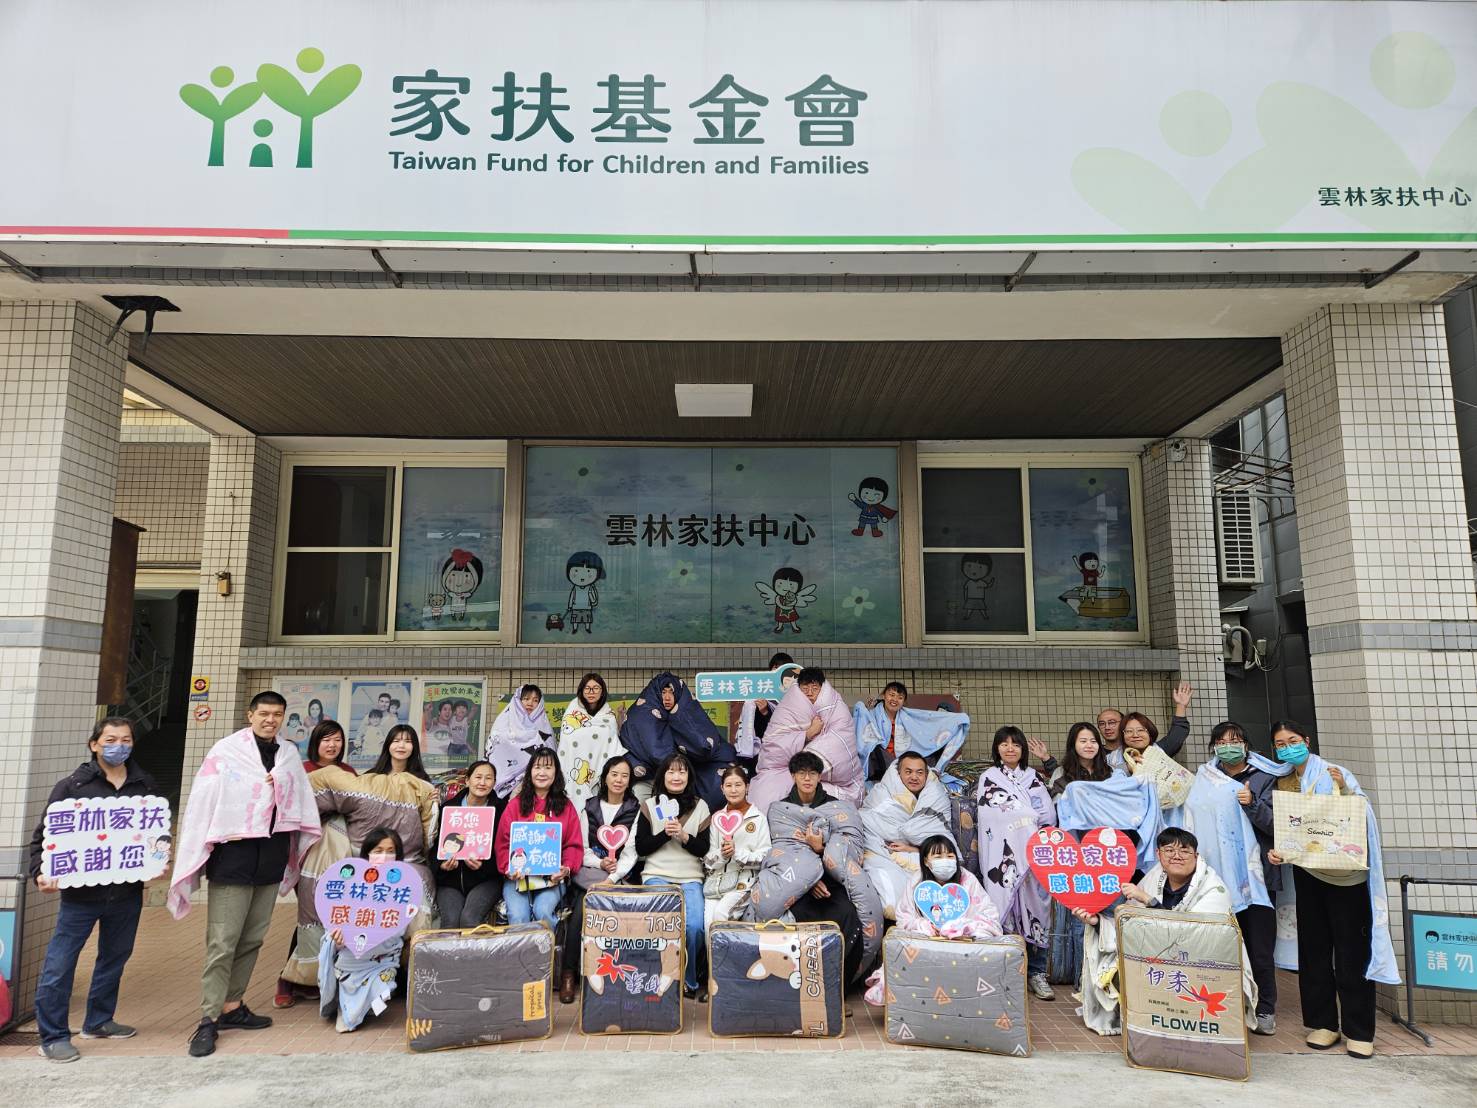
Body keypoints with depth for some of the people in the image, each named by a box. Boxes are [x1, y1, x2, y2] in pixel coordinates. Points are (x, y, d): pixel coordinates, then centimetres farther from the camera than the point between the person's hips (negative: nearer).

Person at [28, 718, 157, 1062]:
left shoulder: (146, 786, 5)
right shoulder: (71, 786, -5)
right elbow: (43, 837, -3)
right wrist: (41, 873, -16)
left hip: (127, 892, 4)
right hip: (81, 893, -4)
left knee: (114, 959, 17)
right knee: (58, 966, -1)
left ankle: (98, 1021, 34)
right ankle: (53, 1037, 13)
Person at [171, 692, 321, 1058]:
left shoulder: (290, 755, 8)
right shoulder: (225, 751, -6)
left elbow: (301, 801, 12)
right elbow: (202, 802, -7)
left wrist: (310, 833, 8)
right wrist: (198, 851, -10)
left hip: (271, 854, 5)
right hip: (233, 853, -5)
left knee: (252, 939, 11)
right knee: (222, 942, -4)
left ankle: (232, 1006, 23)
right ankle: (209, 1020, 3)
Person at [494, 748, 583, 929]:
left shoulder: (565, 806, 9)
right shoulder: (516, 804, 8)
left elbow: (574, 844, 6)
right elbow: (503, 842, 5)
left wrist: (567, 868, -12)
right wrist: (508, 868, -12)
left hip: (553, 878, 0)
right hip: (518, 877, 0)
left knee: (543, 911, -24)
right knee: (518, 917, -24)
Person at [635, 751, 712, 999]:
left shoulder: (700, 806, 9)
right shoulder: (650, 805, 7)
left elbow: (703, 849, 4)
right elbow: (641, 848, 2)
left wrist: (684, 836, -14)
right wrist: (665, 833, -12)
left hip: (690, 878, 1)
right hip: (656, 874, -1)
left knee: (695, 925, -25)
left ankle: (687, 978, 2)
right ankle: (689, 983, -8)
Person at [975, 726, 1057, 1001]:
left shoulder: (1034, 777, 17)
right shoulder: (989, 778, 9)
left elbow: (1050, 816, 4)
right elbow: (989, 817, -6)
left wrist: (1012, 816, -6)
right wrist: (1030, 816, -1)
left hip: (1033, 854, 2)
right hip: (1005, 855, -2)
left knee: (1034, 906, -3)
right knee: (1005, 908, -7)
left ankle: (1036, 972, 4)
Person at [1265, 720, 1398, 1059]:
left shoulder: (1335, 774, -5)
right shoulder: (1281, 784, 8)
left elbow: (1362, 817, -11)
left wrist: (1344, 789, -26)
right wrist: (1276, 852, -6)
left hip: (1345, 875, -4)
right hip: (1307, 874, 4)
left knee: (1352, 951, -1)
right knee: (1314, 948, 8)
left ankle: (1358, 1031, 7)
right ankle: (1324, 1022, 18)